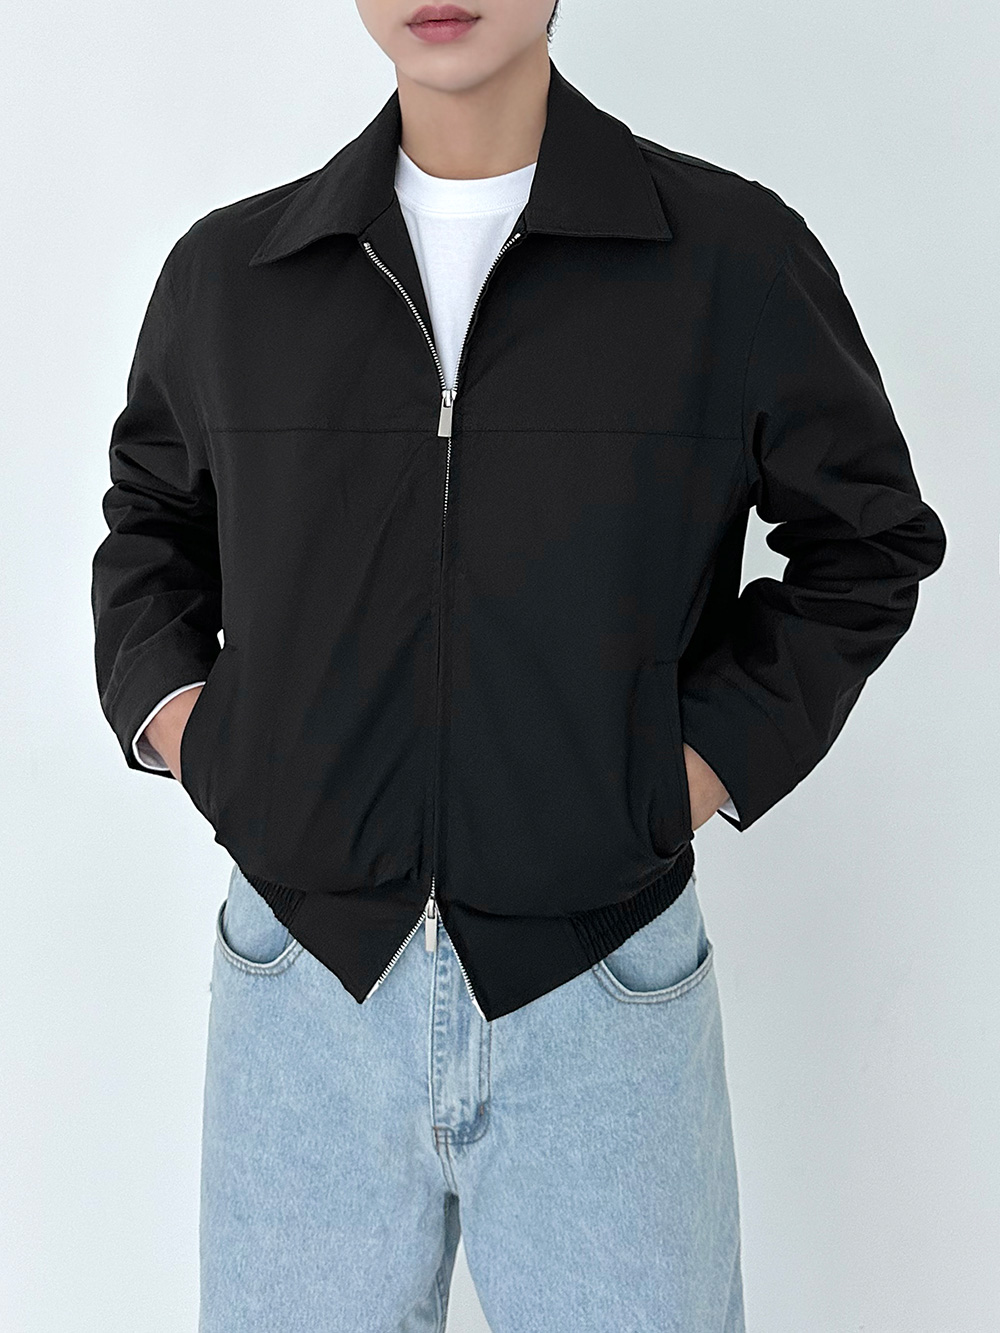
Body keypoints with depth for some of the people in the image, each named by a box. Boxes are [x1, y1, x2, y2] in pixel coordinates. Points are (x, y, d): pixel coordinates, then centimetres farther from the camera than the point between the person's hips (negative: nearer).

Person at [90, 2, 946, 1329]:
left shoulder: (736, 258, -5)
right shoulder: (225, 276, 1)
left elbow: (867, 538, 8)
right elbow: (151, 513, 20)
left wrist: (715, 756, -4)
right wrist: (169, 712, 4)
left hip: (605, 1010, -1)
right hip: (302, 998, 2)